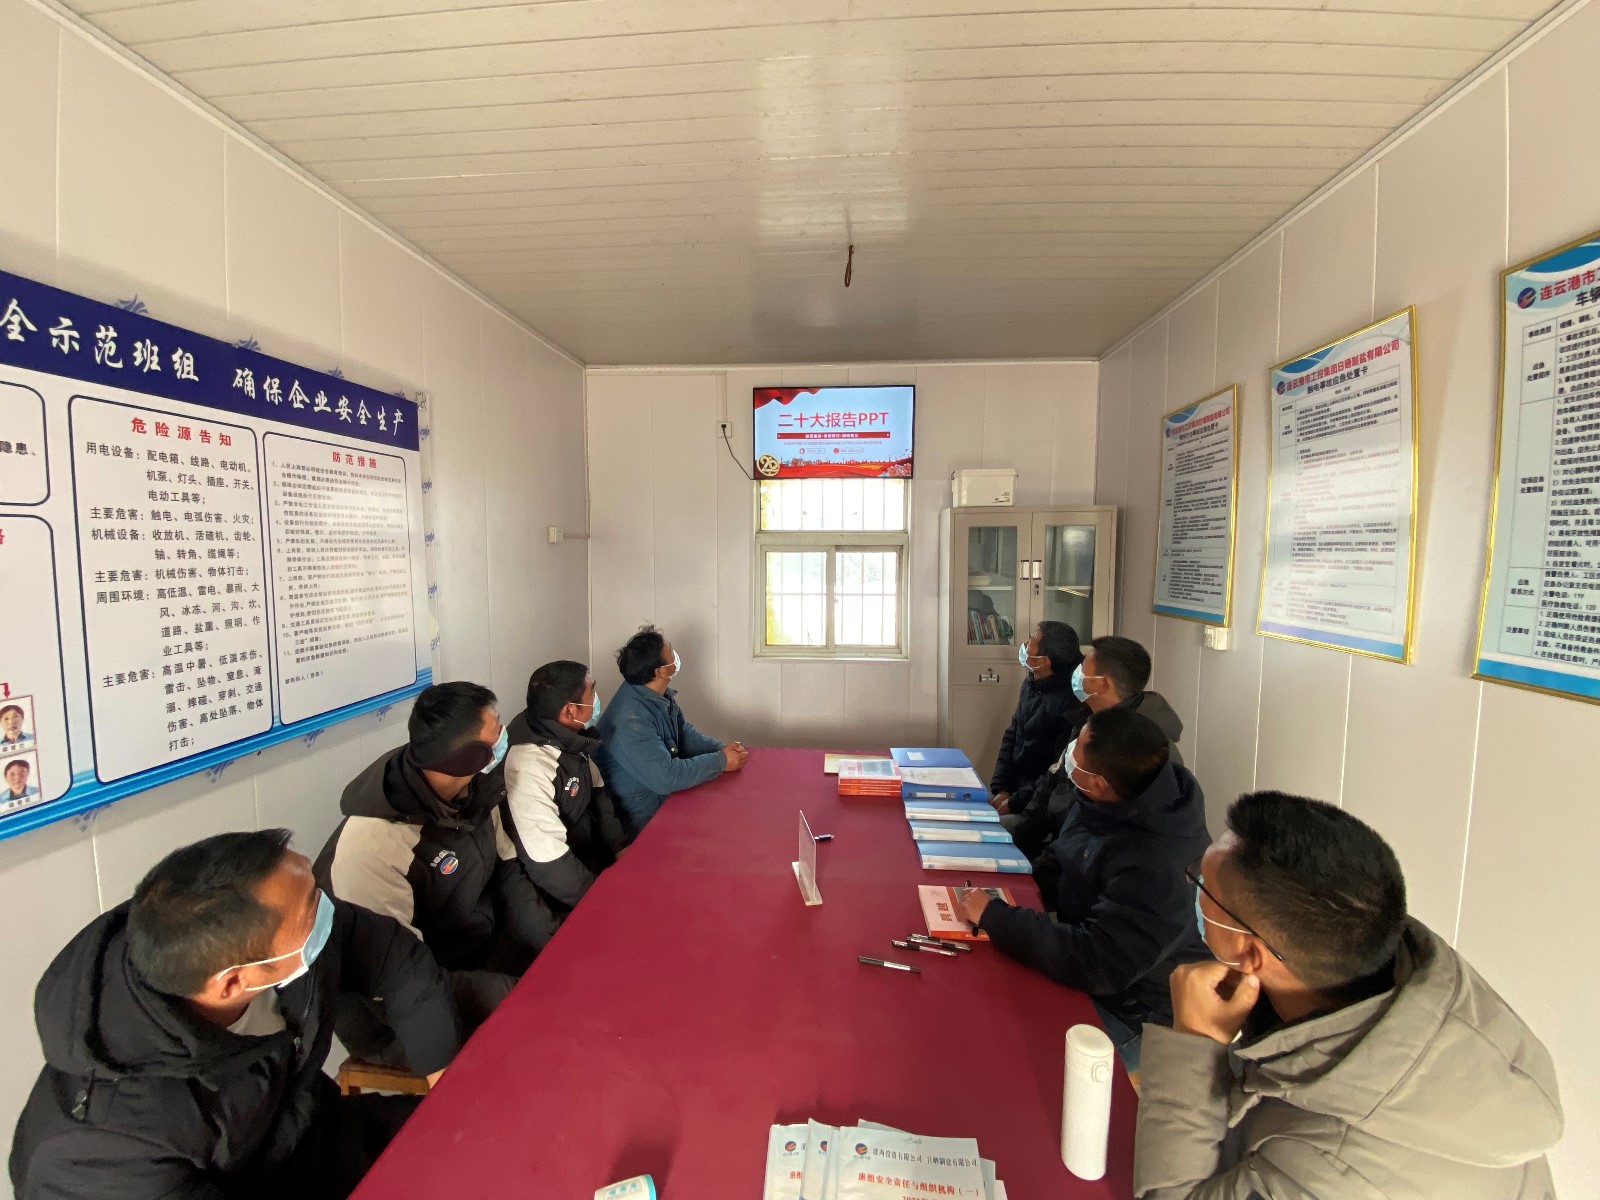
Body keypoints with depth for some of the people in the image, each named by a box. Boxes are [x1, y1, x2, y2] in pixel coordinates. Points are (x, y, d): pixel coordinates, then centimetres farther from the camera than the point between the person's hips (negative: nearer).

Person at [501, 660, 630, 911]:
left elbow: (597, 793, 8)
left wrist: (620, 847, 0)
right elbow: (549, 867, -27)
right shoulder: (529, 766, -31)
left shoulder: (567, 737, -6)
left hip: (588, 854, 7)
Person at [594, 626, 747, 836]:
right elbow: (666, 777, -31)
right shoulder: (631, 719, -29)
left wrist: (722, 748, -7)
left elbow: (685, 733, 11)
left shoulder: (660, 695, -1)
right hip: (643, 820, -8)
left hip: (664, 797, 8)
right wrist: (721, 761, -21)